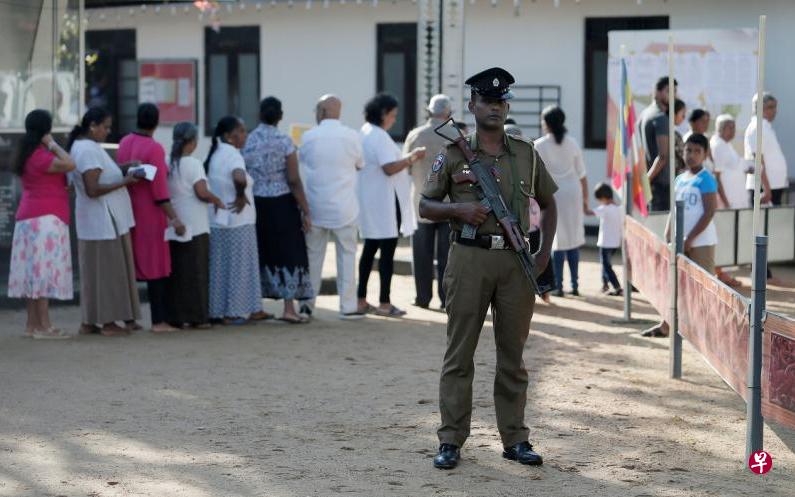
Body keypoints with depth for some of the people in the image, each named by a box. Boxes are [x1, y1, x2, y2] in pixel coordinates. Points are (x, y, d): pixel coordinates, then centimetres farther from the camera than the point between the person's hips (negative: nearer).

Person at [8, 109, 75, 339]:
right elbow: (69, 164, -27)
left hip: (30, 218, 10)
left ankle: (32, 324, 10)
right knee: (44, 270, -10)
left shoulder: (29, 154, 14)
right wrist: (52, 144, -16)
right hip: (45, 218, -10)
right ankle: (43, 326, -12)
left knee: (34, 271, 9)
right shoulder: (40, 156, -16)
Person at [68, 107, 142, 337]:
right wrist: (124, 182, -20)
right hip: (102, 222, -10)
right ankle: (108, 322, 2)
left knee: (95, 271, 13)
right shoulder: (89, 150, -18)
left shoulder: (82, 146, 13)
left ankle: (89, 322, 17)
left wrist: (122, 169, 8)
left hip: (100, 220, 10)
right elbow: (92, 189, -24)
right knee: (106, 271, -4)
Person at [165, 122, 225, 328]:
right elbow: (202, 192, -16)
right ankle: (197, 317, 2)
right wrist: (217, 201, 0)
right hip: (194, 226, -5)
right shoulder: (193, 164, -10)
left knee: (175, 271, 8)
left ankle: (175, 317, 7)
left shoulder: (167, 164, 6)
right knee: (196, 272, 1)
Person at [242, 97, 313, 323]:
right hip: (281, 203, -4)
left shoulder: (247, 141, 1)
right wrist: (305, 211, -8)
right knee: (288, 253, 2)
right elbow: (294, 181, -12)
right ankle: (289, 308, -3)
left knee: (261, 254, 13)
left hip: (254, 203, 4)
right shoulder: (284, 141, -10)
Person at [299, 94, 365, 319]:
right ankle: (348, 307, 3)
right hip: (344, 208, -1)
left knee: (313, 255, 11)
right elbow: (360, 164, 7)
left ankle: (307, 304, 15)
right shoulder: (351, 136, -7)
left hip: (315, 207, 1)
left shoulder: (308, 137, -4)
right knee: (346, 254, 5)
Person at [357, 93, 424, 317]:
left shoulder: (364, 133, 13)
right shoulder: (380, 137, -17)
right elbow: (390, 168, -25)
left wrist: (407, 161, 18)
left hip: (368, 201, 10)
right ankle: (384, 303, -2)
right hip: (385, 202, -10)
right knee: (387, 251, -4)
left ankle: (361, 300, 16)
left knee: (370, 249, 14)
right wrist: (412, 157, -14)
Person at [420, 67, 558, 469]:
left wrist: (545, 252, 10)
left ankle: (515, 439, 14)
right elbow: (425, 206, 6)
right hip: (470, 259, -2)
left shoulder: (526, 154, 11)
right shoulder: (454, 154, 4)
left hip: (516, 261, 2)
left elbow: (548, 204, 21)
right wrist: (458, 209, -12)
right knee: (459, 354, 0)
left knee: (513, 356, 7)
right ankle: (450, 441, 5)